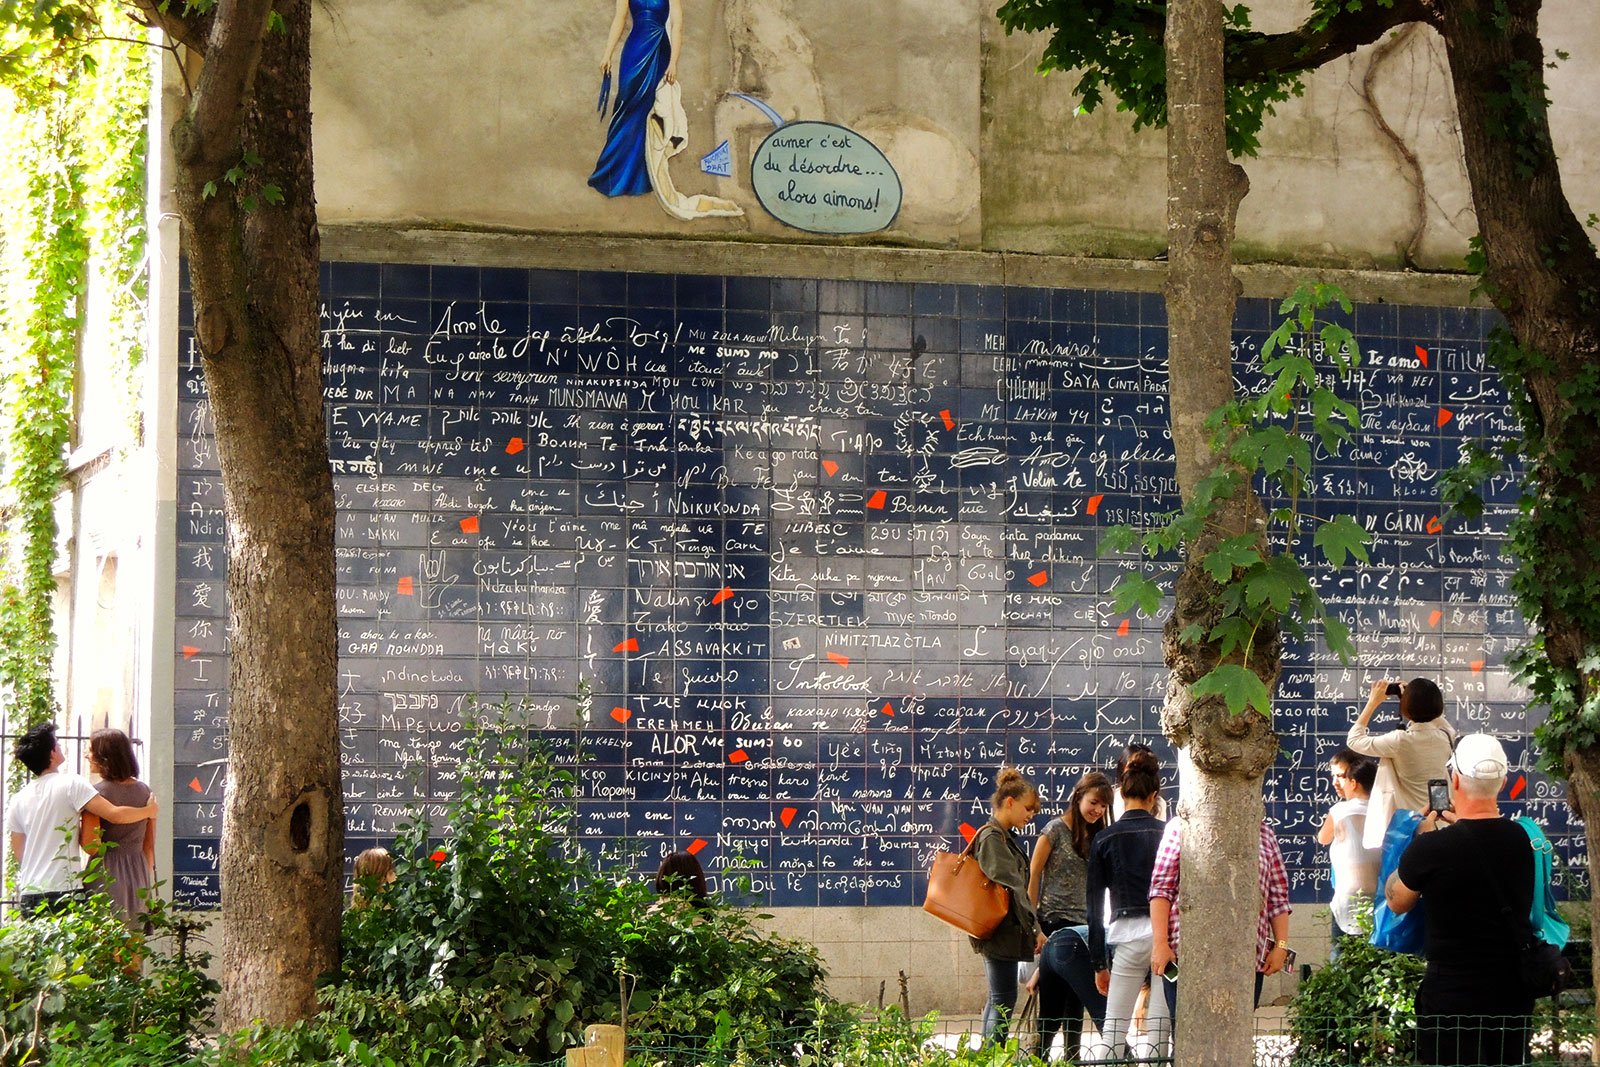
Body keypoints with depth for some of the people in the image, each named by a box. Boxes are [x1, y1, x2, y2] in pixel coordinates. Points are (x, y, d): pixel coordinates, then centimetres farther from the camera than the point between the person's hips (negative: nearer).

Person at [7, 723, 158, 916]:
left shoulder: (18, 800, 10)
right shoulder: (71, 784, -7)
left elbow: (18, 853, 16)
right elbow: (115, 815, -12)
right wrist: (149, 811, 5)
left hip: (28, 894, 6)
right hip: (64, 890, -6)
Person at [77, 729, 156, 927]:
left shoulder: (97, 792, -9)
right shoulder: (144, 791, 8)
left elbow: (91, 847, -14)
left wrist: (76, 826, 2)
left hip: (106, 875, -5)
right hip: (139, 872, 5)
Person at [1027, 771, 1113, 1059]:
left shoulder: (1095, 837, 14)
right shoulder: (1056, 830, -6)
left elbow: (1094, 886, 13)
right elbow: (1033, 877, -6)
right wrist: (1034, 926, -10)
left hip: (1082, 928, 6)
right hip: (1055, 925, -6)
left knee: (1075, 1006, 8)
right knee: (1052, 1009, -6)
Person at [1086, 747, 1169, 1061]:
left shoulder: (1105, 839, 3)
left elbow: (1095, 907, 4)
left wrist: (1099, 963, 9)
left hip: (1128, 937, -1)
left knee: (1114, 1028, 3)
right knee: (1160, 1028, 6)